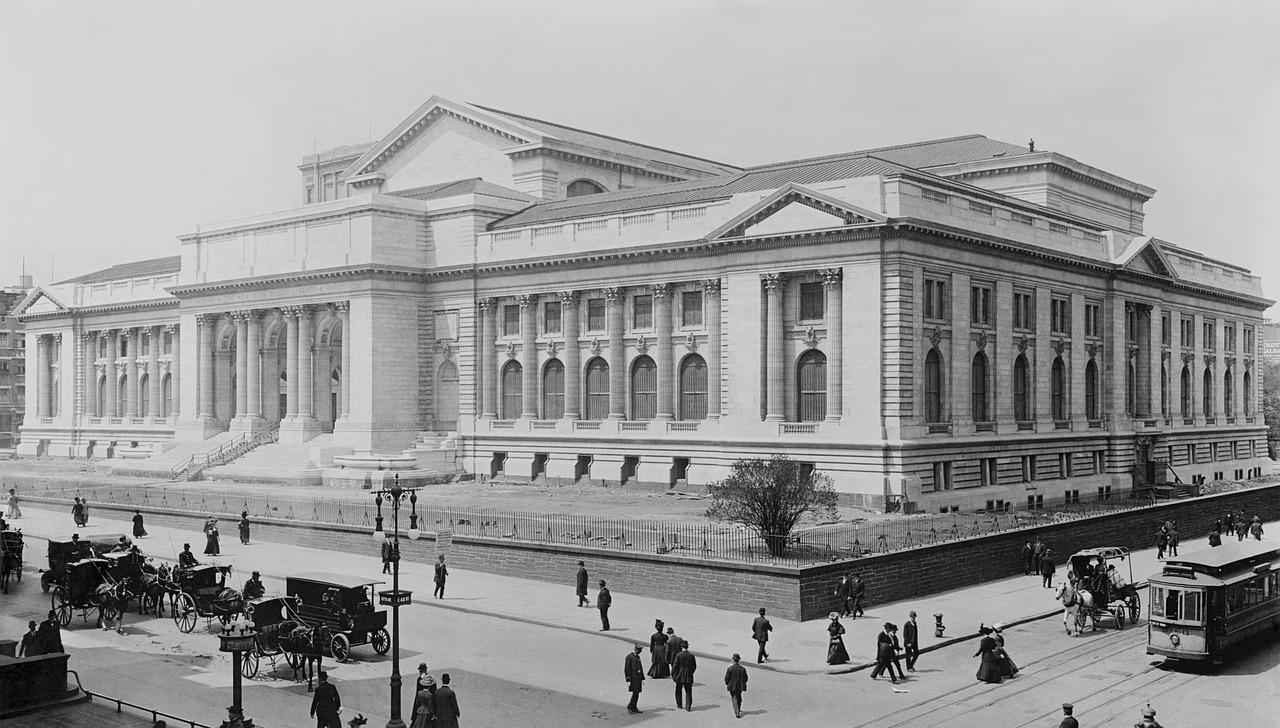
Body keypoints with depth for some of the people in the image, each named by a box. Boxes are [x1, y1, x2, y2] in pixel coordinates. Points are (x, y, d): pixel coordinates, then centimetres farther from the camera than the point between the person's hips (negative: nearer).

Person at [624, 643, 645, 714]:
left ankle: (634, 708, 14)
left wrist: (642, 678, 19)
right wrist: (628, 680, -16)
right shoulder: (629, 657, -10)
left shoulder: (638, 657, 16)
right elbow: (626, 669, -12)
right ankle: (630, 707, -2)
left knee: (637, 693, 8)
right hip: (633, 678, -8)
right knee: (635, 693, -12)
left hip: (638, 678, 8)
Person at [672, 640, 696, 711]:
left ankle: (679, 704, 22)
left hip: (680, 676, -2)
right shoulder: (691, 655, -3)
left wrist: (672, 674, 0)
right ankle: (688, 706, 0)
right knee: (688, 692, 6)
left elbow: (675, 666, -11)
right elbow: (694, 666, 3)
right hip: (689, 676, 2)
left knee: (678, 690, 16)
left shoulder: (679, 655, -11)